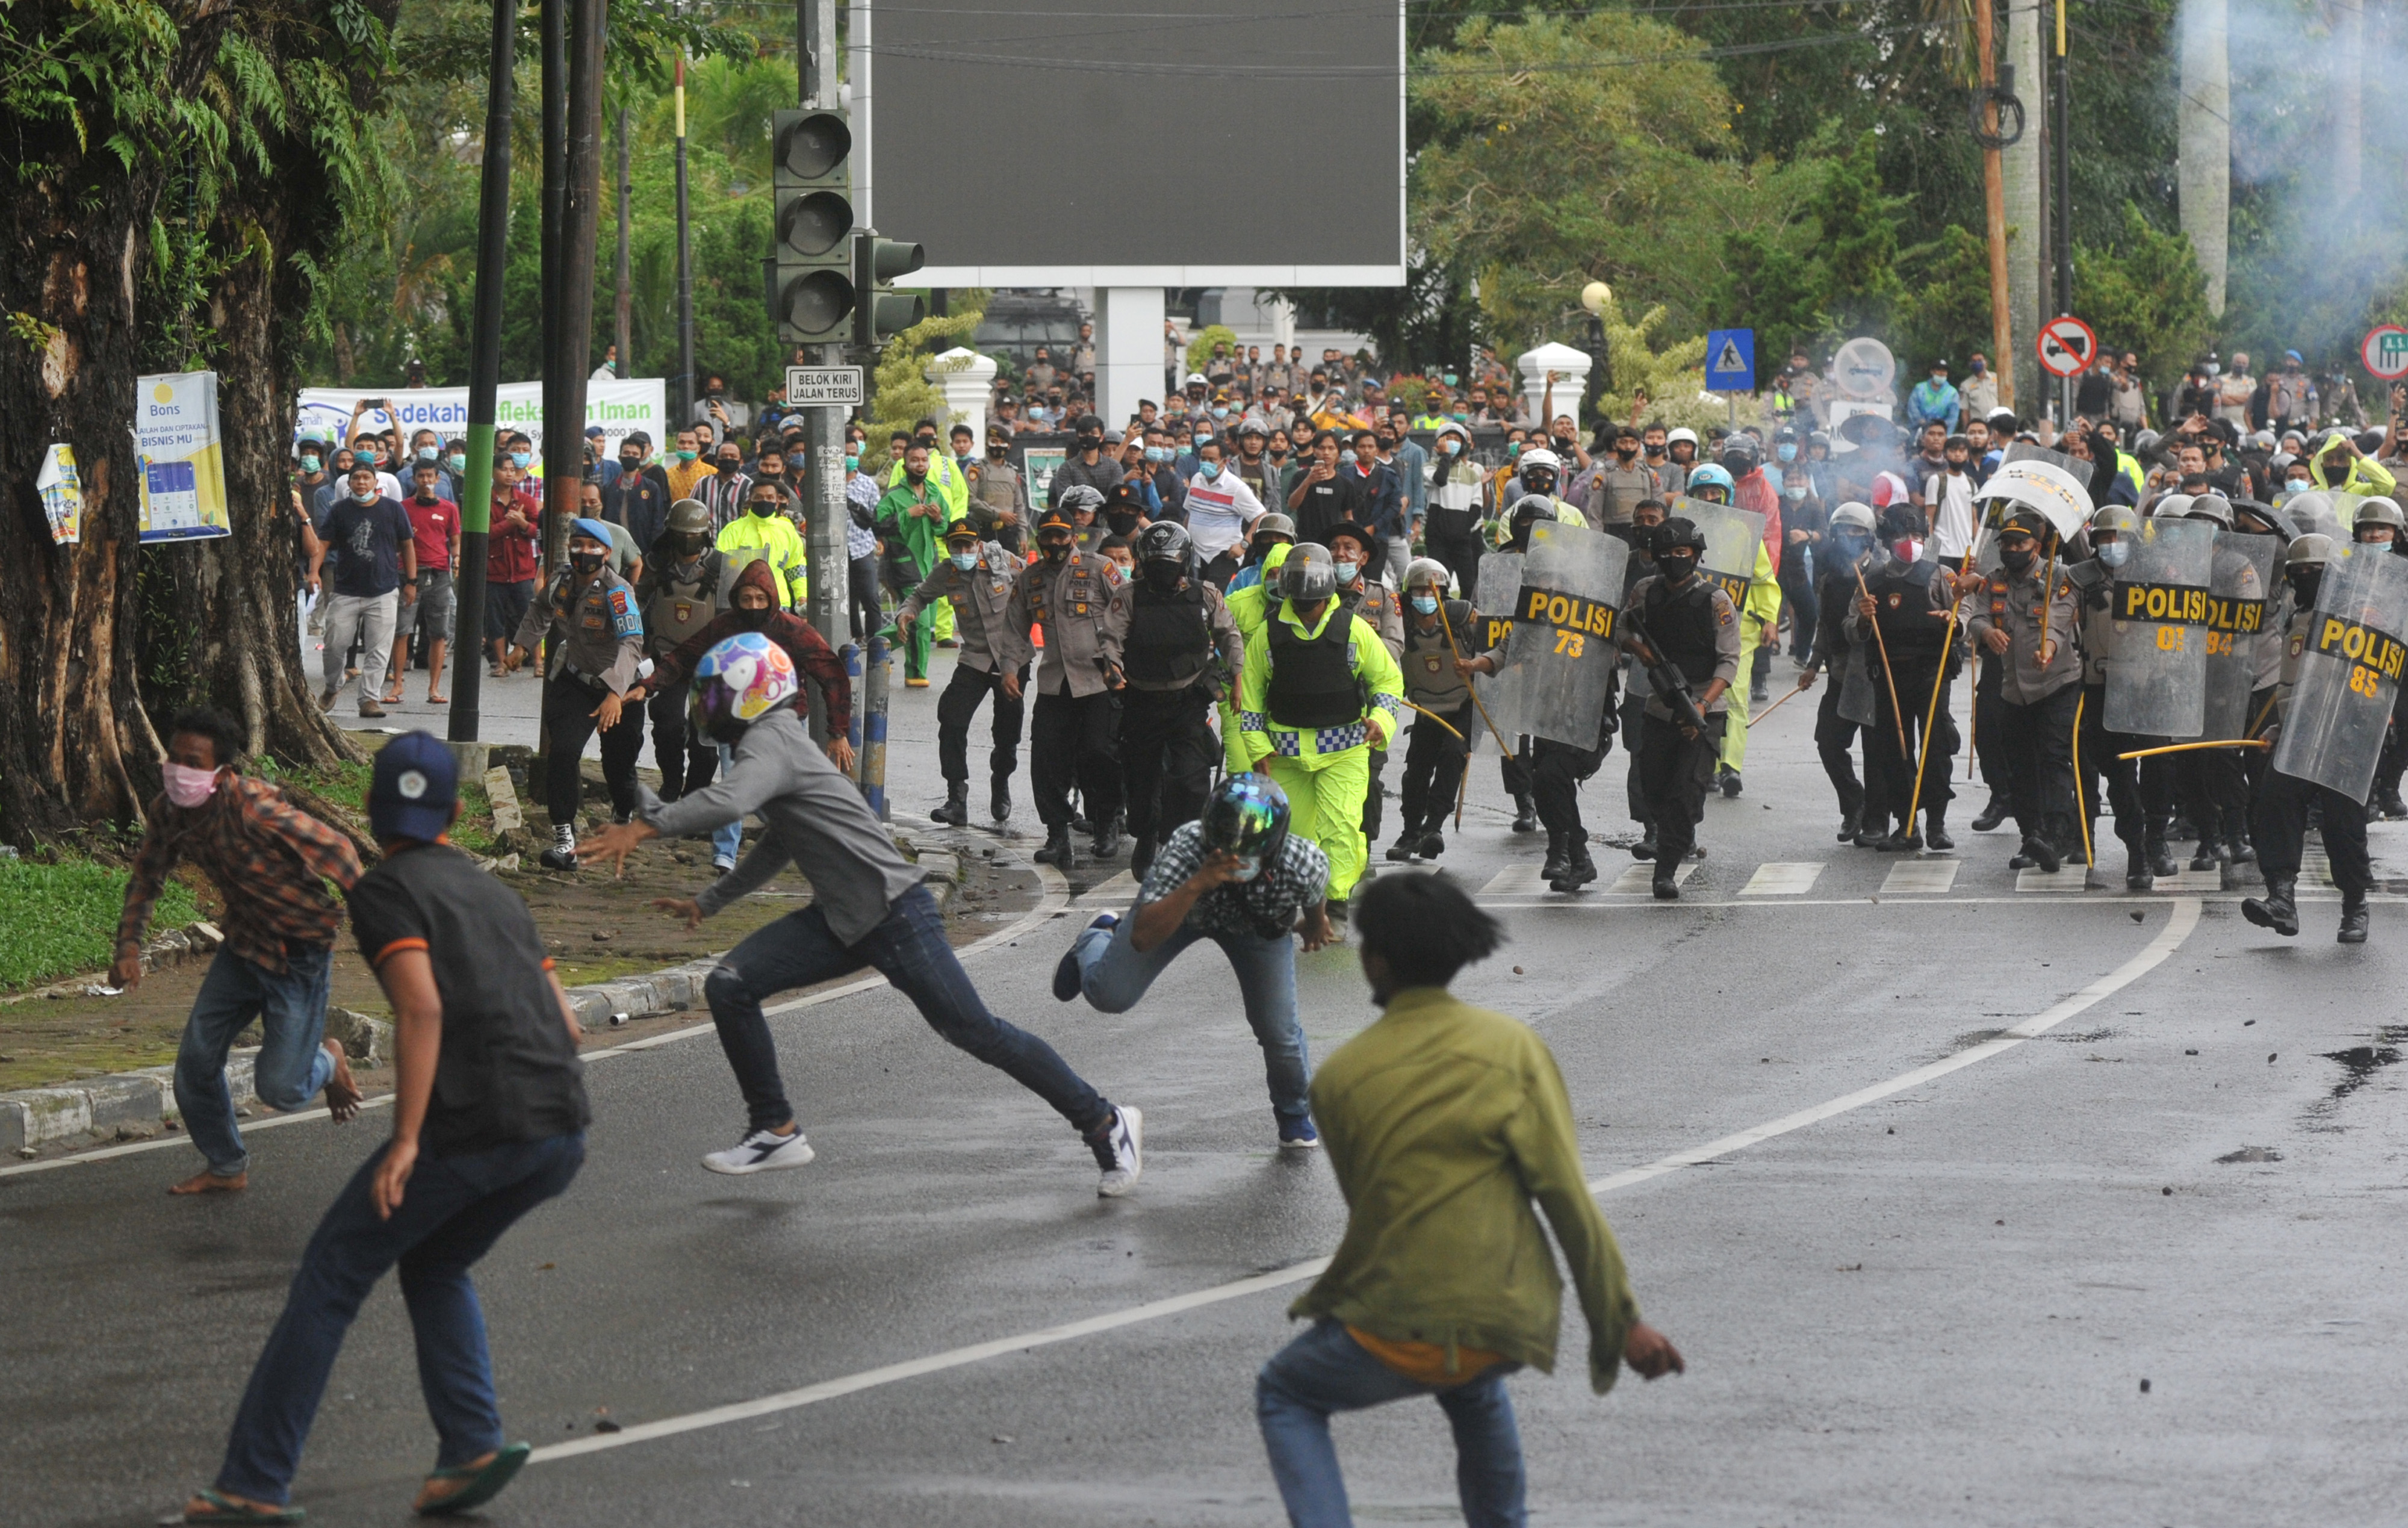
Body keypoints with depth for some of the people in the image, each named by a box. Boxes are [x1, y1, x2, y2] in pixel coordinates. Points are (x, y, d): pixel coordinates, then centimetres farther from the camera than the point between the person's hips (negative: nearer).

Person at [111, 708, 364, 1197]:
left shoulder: (254, 808, -33)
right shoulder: (168, 813, -10)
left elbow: (335, 851, -23)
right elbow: (147, 877, 10)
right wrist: (129, 945, -3)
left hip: (299, 951, -7)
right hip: (243, 945, 7)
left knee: (279, 1088, -7)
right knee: (196, 1058, 5)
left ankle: (326, 1062, 30)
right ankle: (226, 1167, 28)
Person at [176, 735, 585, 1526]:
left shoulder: (385, 892, 3)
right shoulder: (496, 894, 24)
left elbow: (422, 1008, -13)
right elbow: (566, 1023, 21)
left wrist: (407, 1140, -15)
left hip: (471, 1128, -7)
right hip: (563, 1133, 7)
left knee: (332, 1275, 6)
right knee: (434, 1269, 27)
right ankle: (472, 1446, 8)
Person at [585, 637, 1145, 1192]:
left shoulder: (770, 742, -14)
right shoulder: (766, 743, 17)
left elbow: (726, 802, -36)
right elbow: (776, 848, 32)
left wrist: (645, 828, -32)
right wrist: (706, 903, 34)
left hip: (895, 914, -10)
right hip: (841, 919, 10)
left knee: (976, 1032, -5)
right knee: (730, 986, -2)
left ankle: (1105, 1124, 7)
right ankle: (775, 1131, 4)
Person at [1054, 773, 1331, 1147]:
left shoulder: (1304, 864, -40)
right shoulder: (1185, 850, -45)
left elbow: (1314, 894, -11)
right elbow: (1143, 938, -50)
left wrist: (1314, 925, 11)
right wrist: (1199, 883, -61)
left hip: (1258, 926, 1)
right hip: (1179, 898, -1)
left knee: (1278, 1030, -4)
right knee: (1110, 995, -7)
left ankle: (1294, 1114, 31)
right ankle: (1096, 943, 33)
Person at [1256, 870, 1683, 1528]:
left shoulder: (1338, 1077, -3)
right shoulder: (1513, 1046, -4)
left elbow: (1364, 1203, 9)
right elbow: (1567, 1196, -8)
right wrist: (1622, 1323, -4)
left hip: (1398, 1331, -3)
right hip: (1509, 1320, 3)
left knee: (1285, 1395, 24)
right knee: (1473, 1388, 38)